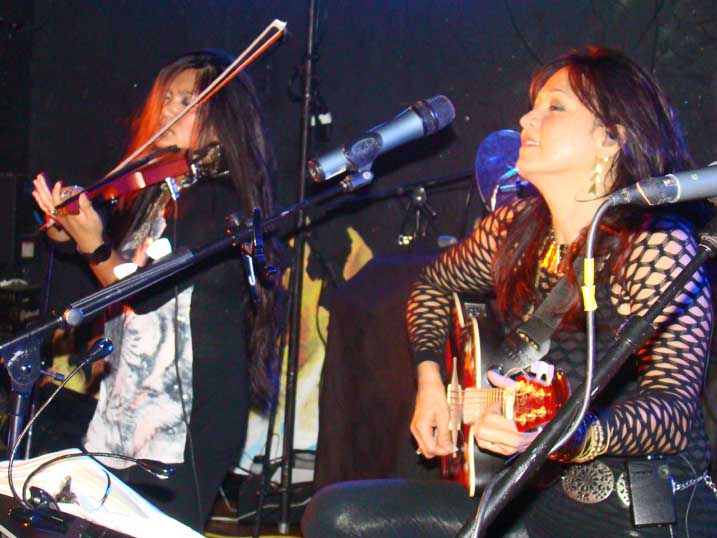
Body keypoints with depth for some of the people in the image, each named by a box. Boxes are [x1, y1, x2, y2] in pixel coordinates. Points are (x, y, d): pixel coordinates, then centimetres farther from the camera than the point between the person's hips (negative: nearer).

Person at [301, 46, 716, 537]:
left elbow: (676, 413, -24)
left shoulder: (657, 245, -15)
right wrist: (430, 378, 9)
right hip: (543, 494, 7)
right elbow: (435, 285, 25)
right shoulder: (517, 228, 5)